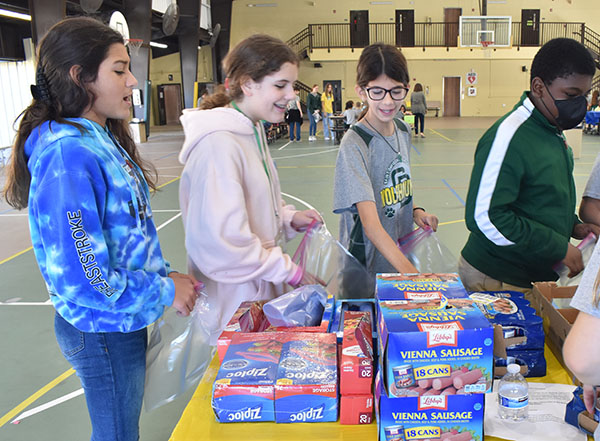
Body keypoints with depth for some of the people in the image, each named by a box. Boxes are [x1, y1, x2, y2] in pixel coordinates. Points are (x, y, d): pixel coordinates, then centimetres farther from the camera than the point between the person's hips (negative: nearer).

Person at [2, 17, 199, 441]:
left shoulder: (104, 140, 2)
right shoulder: (68, 156, -26)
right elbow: (79, 277, -28)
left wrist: (165, 274, 2)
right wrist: (165, 291, -17)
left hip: (123, 322, 8)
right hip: (103, 331, -8)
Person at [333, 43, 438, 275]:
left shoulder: (403, 131, 0)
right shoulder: (354, 145, -23)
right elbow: (371, 224, -32)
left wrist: (416, 211, -3)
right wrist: (410, 272, -42)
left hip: (402, 254, 7)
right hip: (367, 266, -6)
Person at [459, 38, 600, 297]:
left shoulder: (554, 132, 10)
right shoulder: (509, 136, -21)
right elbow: (484, 218, -26)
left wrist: (572, 226, 5)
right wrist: (559, 248, -19)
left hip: (540, 275, 9)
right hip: (497, 281, -8)